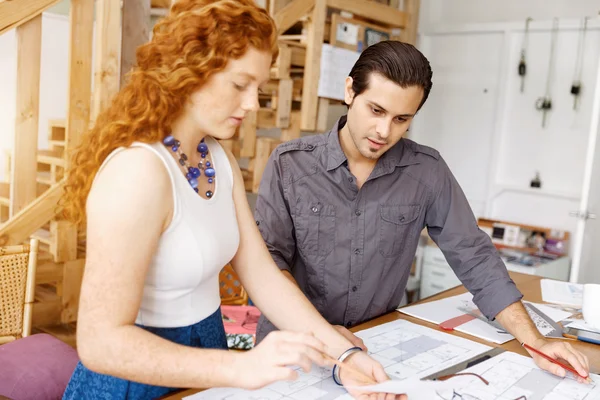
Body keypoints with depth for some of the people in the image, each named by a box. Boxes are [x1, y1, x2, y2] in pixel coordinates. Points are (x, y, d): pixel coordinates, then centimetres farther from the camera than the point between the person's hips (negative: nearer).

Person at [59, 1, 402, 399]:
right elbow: (100, 343, -26)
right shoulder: (139, 170, -24)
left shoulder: (222, 161, 1)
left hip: (203, 361, 7)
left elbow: (262, 274, -3)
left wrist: (342, 353, -12)